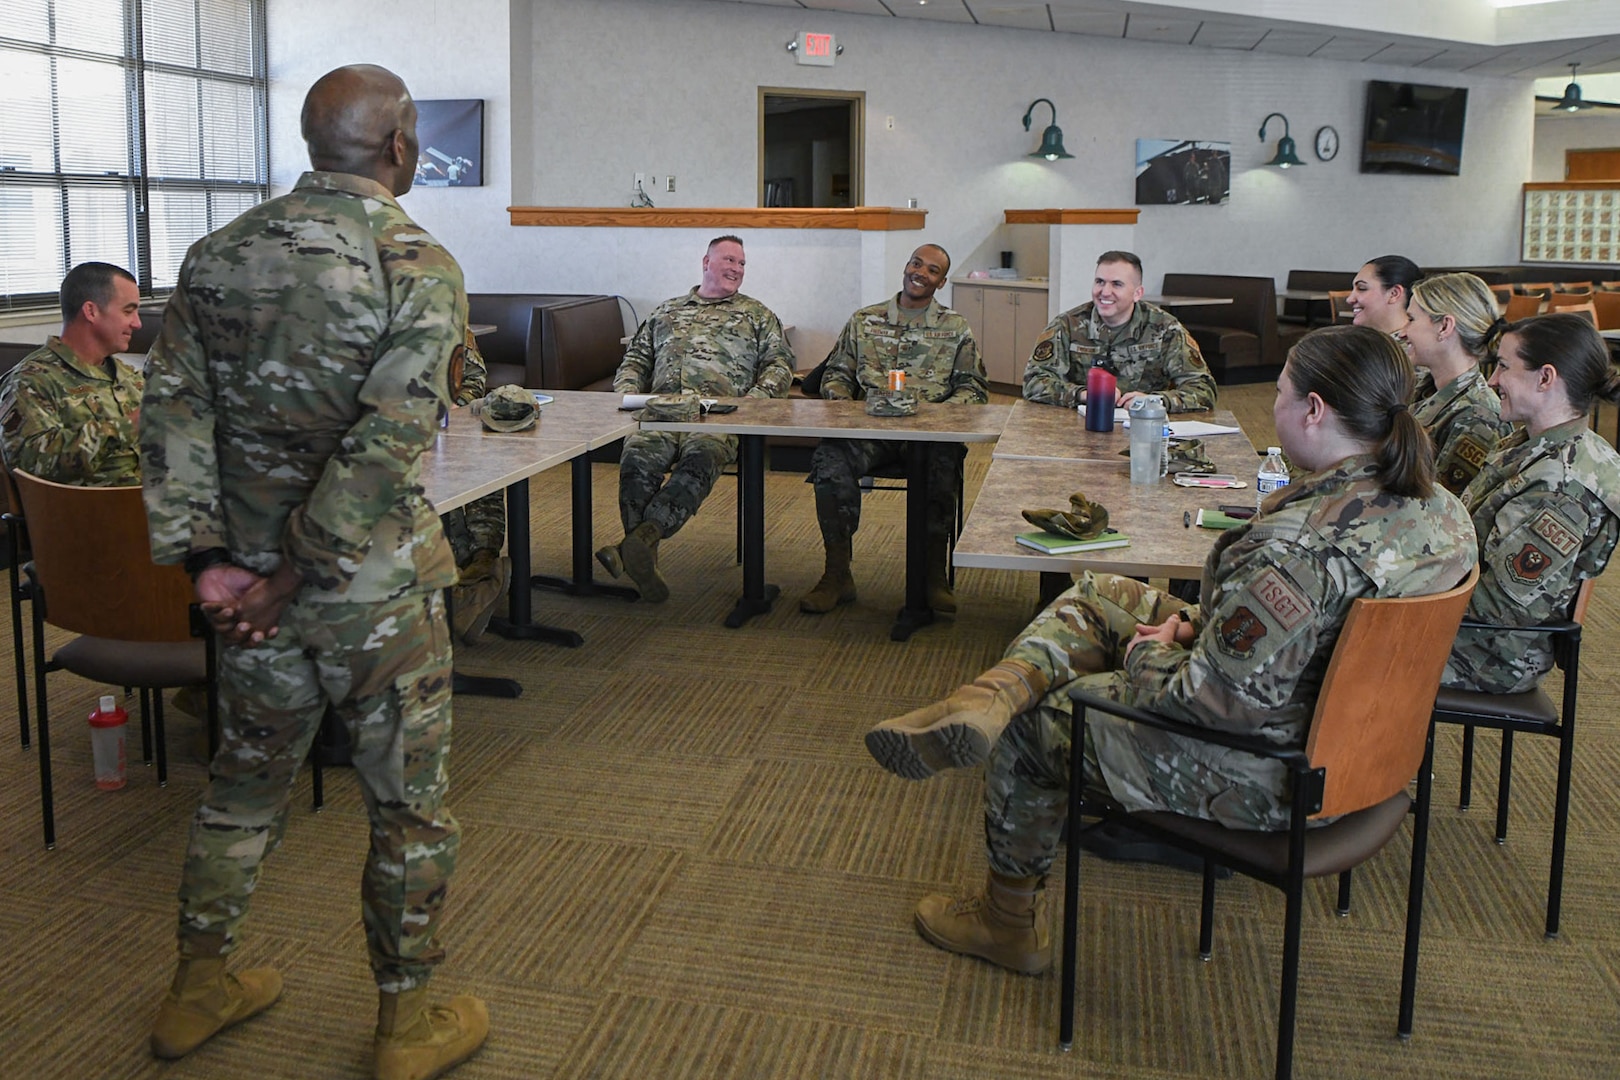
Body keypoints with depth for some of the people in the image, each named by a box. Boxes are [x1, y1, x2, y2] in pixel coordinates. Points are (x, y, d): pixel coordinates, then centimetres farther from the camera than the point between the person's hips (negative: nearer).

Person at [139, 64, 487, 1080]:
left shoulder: (218, 255, 3)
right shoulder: (420, 266, -14)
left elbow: (172, 412, -1)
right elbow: (387, 446, -23)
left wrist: (208, 556, -2)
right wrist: (299, 573, -17)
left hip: (247, 579, 6)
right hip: (375, 586, -5)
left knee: (247, 779, 22)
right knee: (410, 802, 10)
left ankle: (199, 989, 38)